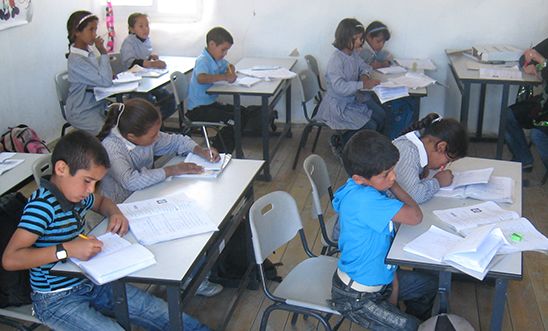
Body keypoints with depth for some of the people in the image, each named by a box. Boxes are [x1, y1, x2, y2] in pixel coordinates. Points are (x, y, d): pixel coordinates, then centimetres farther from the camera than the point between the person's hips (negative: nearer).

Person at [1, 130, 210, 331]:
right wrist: (66, 250, -35)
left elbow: (101, 201, 27)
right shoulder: (42, 205, -23)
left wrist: (115, 214, 4)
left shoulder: (77, 194, 2)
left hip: (91, 283, 8)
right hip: (56, 299, -8)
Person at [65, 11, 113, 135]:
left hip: (97, 104, 8)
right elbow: (105, 81, -24)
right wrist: (103, 52, -20)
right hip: (82, 113, -8)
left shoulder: (89, 51, 4)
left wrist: (110, 76, -9)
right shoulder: (76, 60, -21)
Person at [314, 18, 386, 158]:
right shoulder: (336, 59, -23)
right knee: (370, 126, -17)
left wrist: (364, 75, -2)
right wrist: (363, 85, -32)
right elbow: (339, 86, -31)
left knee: (381, 116, -4)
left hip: (355, 97, 9)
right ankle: (339, 143, 5)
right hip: (339, 105, -9)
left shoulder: (354, 53, 2)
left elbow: (363, 66, 21)